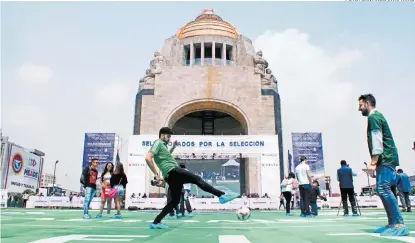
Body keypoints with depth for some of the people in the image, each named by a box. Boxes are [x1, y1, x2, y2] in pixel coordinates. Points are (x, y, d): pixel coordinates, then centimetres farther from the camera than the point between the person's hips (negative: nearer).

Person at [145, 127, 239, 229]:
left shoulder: (162, 145, 26)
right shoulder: (158, 143, -2)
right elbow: (148, 158, -16)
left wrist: (173, 147, 35)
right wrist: (157, 174, -20)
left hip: (170, 176, 10)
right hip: (173, 171, -10)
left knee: (175, 201, 11)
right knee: (197, 179, -13)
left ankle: (156, 222, 9)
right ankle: (222, 195, -18)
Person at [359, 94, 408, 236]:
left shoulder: (373, 117, -9)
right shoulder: (376, 116, 22)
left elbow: (377, 141, -19)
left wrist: (373, 163, -21)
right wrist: (375, 163, 24)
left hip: (385, 159, -10)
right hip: (386, 159, 10)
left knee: (383, 189, -16)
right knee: (383, 190, 8)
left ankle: (399, 225, -17)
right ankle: (392, 223, 10)